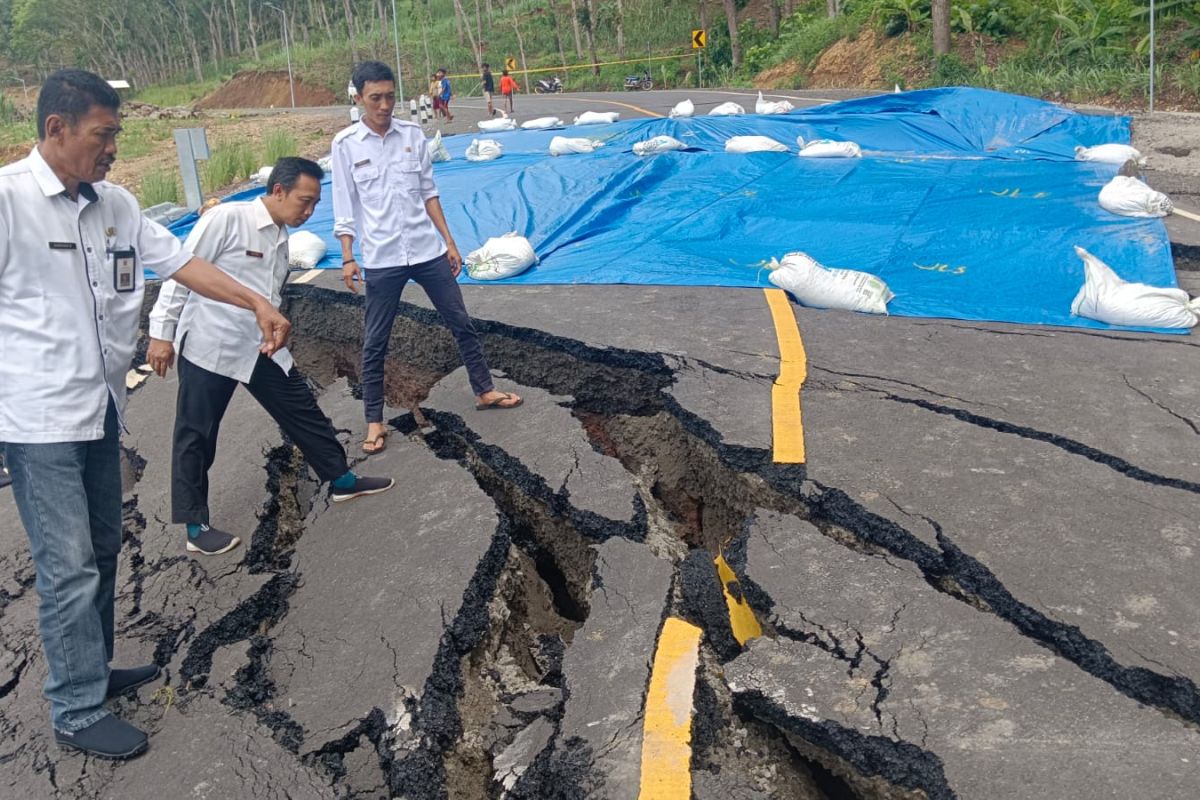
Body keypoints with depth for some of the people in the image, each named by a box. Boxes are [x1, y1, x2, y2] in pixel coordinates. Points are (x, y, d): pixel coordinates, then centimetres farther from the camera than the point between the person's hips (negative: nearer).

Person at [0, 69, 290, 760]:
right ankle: (78, 713, 13)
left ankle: (92, 670, 35)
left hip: (101, 409, 8)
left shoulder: (115, 204, 6)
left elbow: (180, 260, 9)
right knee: (69, 566, -1)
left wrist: (257, 302, 0)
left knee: (102, 550, 18)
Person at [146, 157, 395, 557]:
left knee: (303, 412, 13)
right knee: (195, 438, 4)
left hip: (260, 348, 7)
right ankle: (196, 528, 15)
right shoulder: (226, 218, -15)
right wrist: (162, 333, -13)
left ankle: (341, 480, 30)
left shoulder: (281, 237, 9)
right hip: (209, 346, -7)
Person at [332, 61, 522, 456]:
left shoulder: (412, 134, 2)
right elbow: (344, 207, -2)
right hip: (381, 259, -2)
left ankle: (484, 391, 29)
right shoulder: (345, 144, -4)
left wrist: (449, 241, 8)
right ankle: (375, 422, 16)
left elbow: (428, 193, 9)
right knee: (375, 343, 5)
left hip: (427, 250, 3)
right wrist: (348, 259, -7)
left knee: (461, 324, 11)